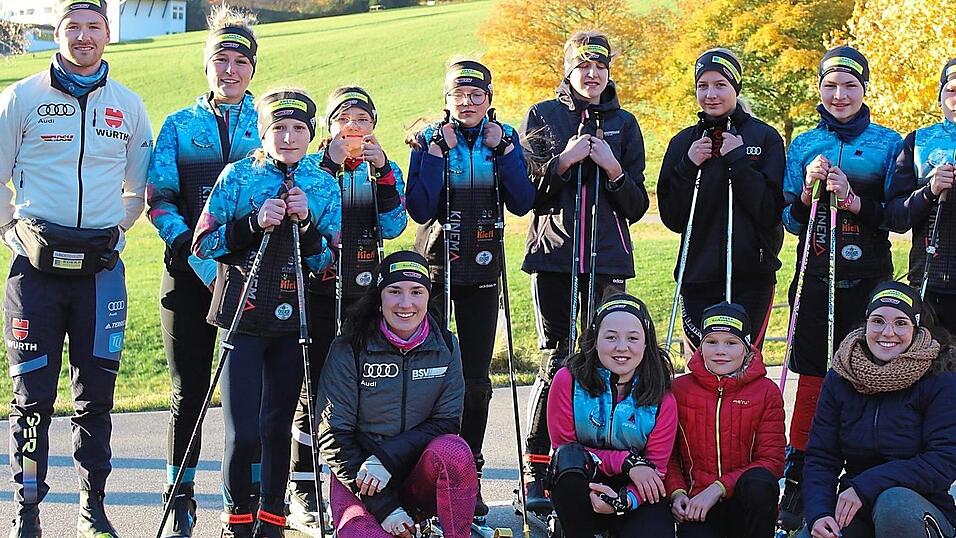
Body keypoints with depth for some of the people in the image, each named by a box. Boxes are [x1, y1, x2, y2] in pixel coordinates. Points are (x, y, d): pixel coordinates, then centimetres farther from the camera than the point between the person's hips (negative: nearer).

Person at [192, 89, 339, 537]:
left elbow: (329, 262, 3)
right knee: (243, 431, -9)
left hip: (294, 319, 2)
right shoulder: (238, 175, 1)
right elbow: (203, 243, -2)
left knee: (278, 426, 6)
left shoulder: (324, 185, 7)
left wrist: (306, 223, -14)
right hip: (243, 316, -2)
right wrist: (254, 223, -15)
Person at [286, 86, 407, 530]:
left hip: (365, 291, 3)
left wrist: (381, 171, -15)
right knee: (315, 389, -3)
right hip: (318, 291, -3)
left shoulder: (385, 170, 8)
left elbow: (393, 227, -7)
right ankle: (303, 490, 3)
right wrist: (330, 164, -21)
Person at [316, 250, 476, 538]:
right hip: (358, 478, -2)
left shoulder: (446, 346, -1)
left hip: (420, 476, 2)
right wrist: (384, 507, -18)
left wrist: (386, 458, -20)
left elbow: (446, 421, -4)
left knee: (454, 451, -31)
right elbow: (332, 436, -11)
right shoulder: (349, 349, -9)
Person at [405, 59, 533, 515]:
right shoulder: (429, 139, -3)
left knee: (476, 379, 2)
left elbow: (522, 203, -8)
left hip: (482, 272, 2)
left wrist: (502, 150, -13)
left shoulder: (504, 138, 4)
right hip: (435, 268, -2)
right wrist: (438, 151, -17)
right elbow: (421, 210, -16)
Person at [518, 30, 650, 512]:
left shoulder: (623, 124, 13)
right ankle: (537, 470, -1)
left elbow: (637, 207, 11)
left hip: (607, 257, 2)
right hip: (553, 255, -1)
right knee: (555, 359, -6)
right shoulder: (542, 116, 9)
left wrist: (612, 168, -7)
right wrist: (565, 159, -11)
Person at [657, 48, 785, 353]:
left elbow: (772, 212, -7)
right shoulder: (684, 142, 9)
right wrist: (689, 166, -8)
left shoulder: (765, 138, 1)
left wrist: (737, 159, -13)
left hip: (751, 276, -3)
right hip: (697, 276, 3)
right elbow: (672, 219, 5)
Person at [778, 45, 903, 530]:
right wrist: (807, 191, -10)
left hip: (869, 278, -1)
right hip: (816, 277, 1)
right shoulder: (803, 145, 11)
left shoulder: (887, 143, 5)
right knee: (812, 379, -1)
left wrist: (854, 200, -15)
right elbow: (792, 223, 10)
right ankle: (797, 481, 6)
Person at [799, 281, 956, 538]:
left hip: (919, 515, -2)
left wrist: (865, 487, -24)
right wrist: (819, 514, -20)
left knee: (894, 502, -36)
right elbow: (821, 458, -1)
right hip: (851, 509, 2)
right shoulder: (839, 379, 2)